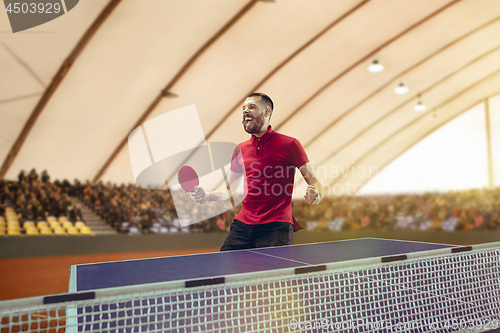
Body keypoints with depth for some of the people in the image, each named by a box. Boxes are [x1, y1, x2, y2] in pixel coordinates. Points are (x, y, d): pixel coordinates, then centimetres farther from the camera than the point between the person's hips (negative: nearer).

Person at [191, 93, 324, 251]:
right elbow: (228, 189, 19)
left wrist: (315, 195, -23)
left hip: (276, 226, -4)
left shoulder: (289, 144, -3)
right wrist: (206, 196, 1)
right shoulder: (240, 149, 12)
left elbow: (313, 181, -1)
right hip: (243, 224, 4)